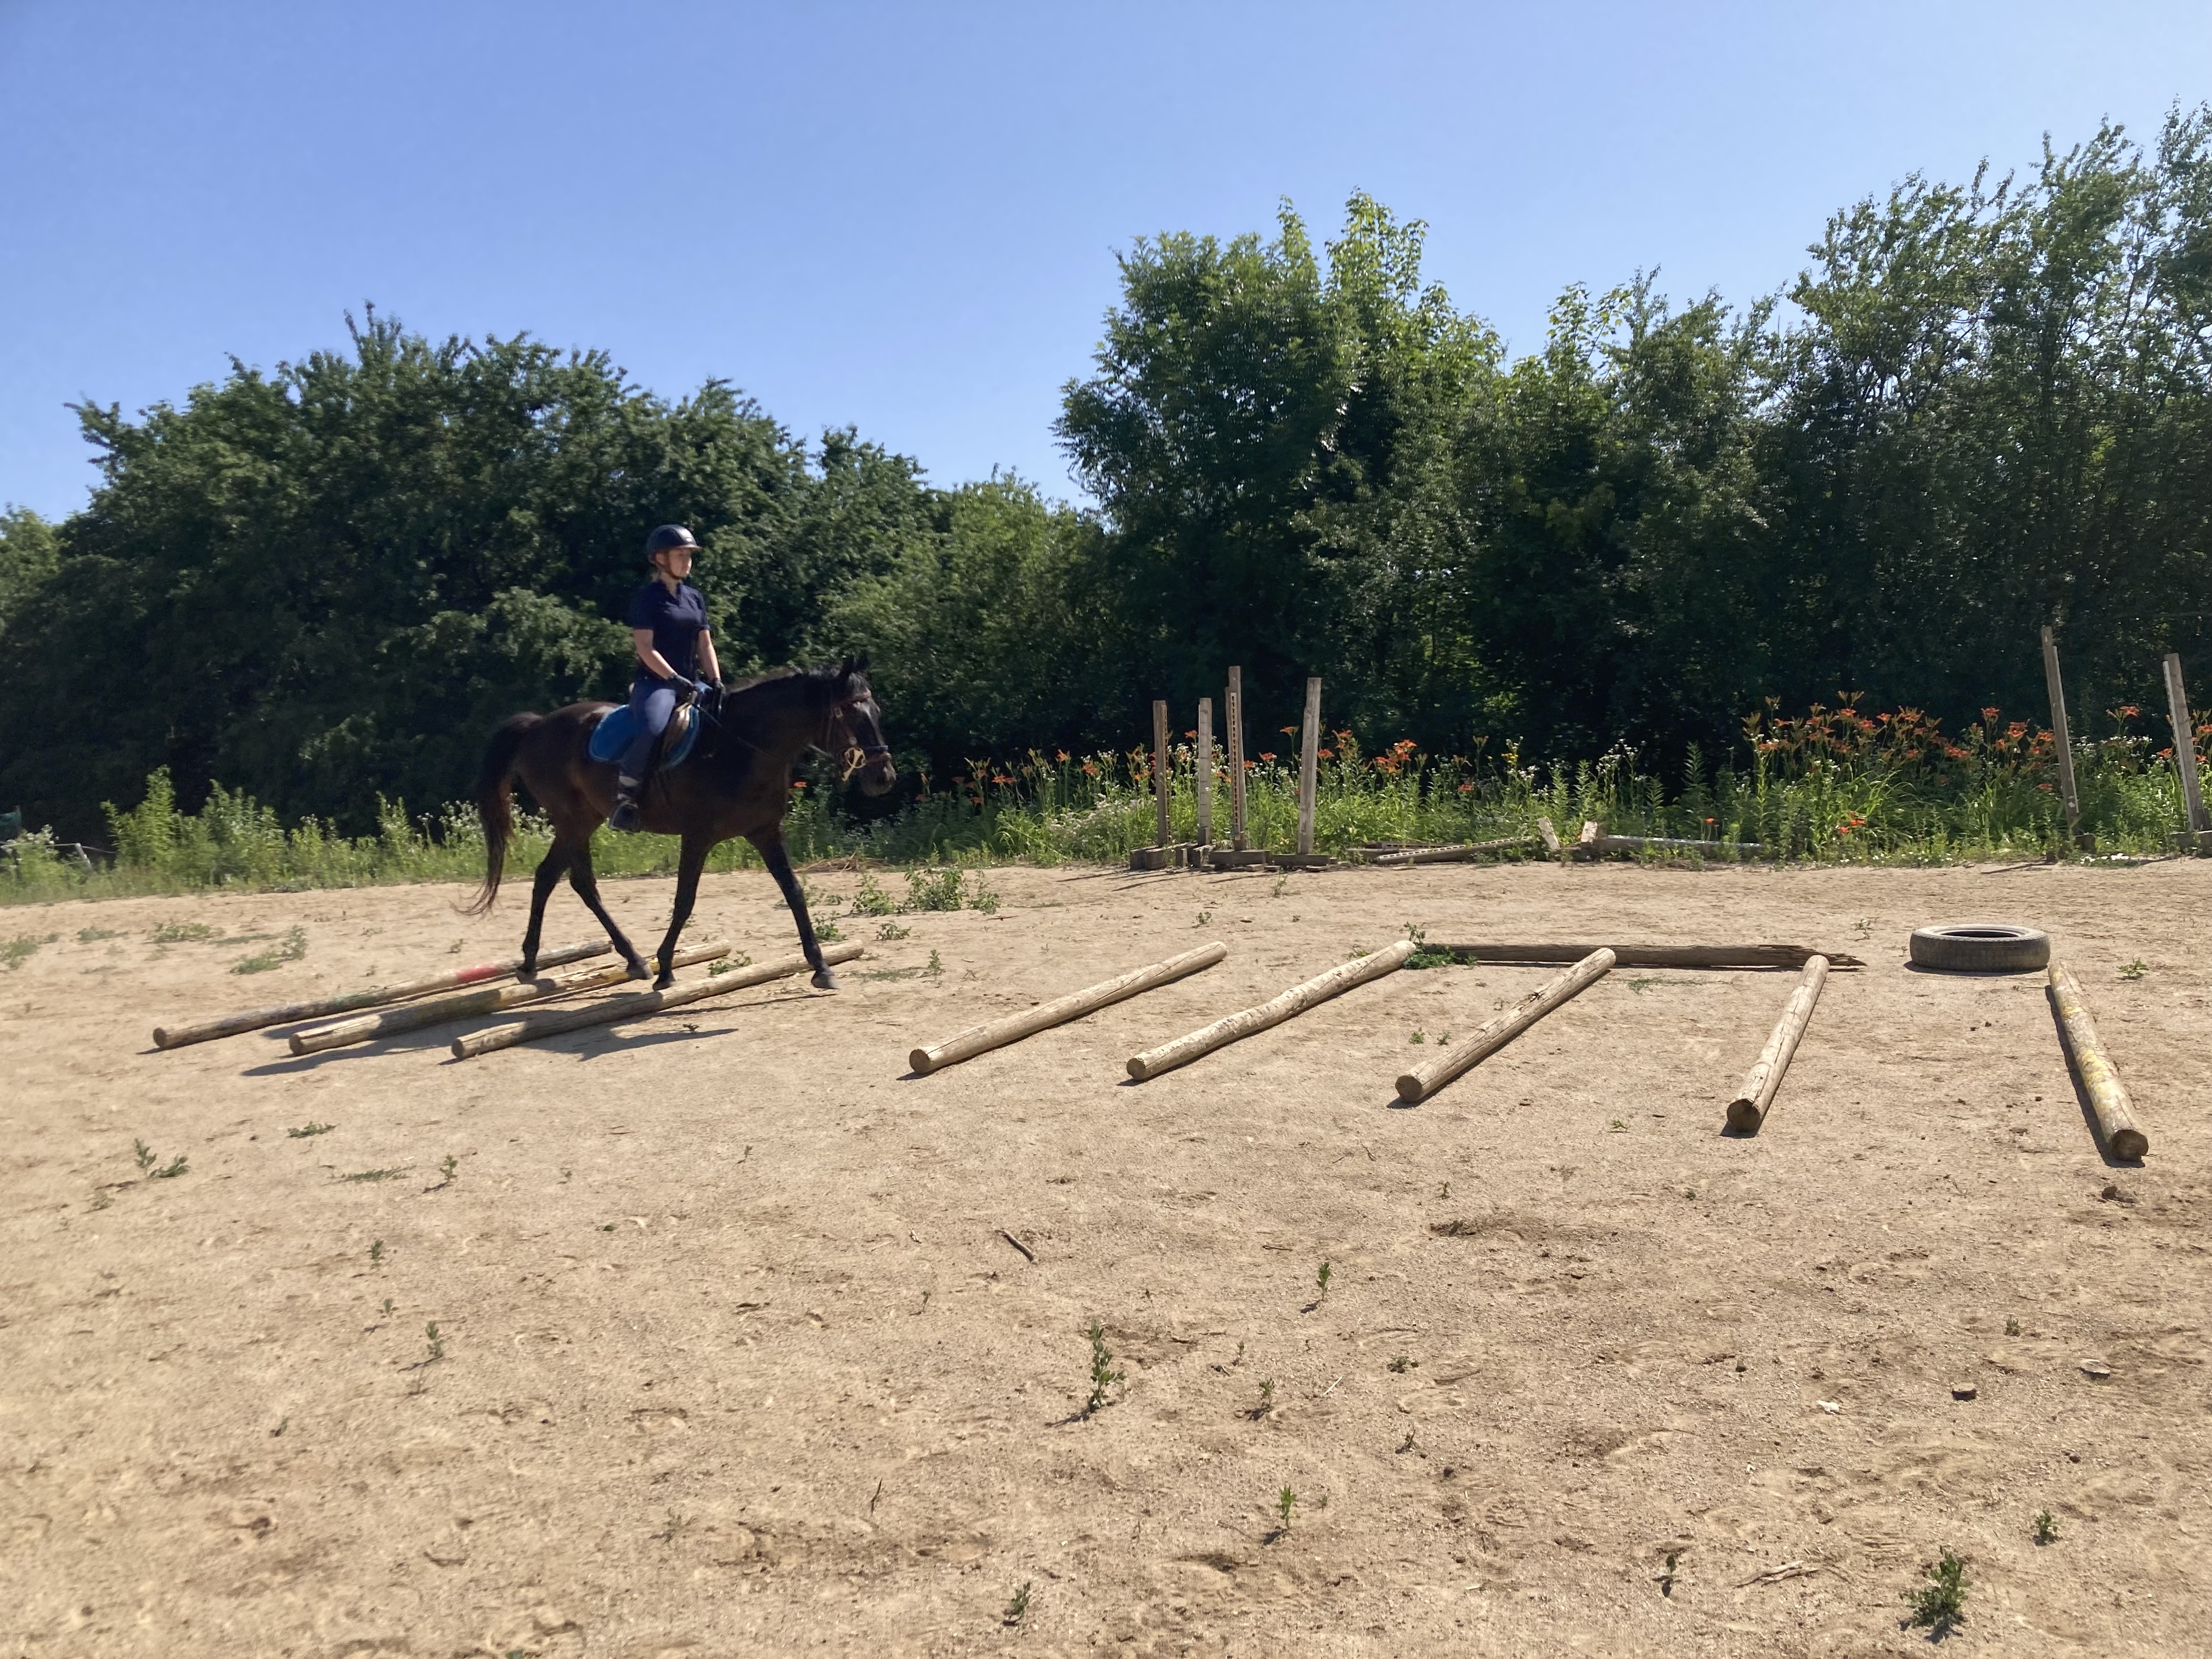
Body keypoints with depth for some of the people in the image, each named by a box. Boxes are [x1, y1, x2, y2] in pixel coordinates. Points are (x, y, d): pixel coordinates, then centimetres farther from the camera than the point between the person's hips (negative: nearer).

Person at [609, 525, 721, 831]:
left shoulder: (695, 598, 17)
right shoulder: (646, 598, -2)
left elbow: (705, 645, 14)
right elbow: (646, 648, -10)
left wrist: (716, 684, -1)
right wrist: (675, 679, -19)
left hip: (692, 683, 7)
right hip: (655, 682, -7)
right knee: (651, 729, -36)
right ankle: (624, 796, -20)